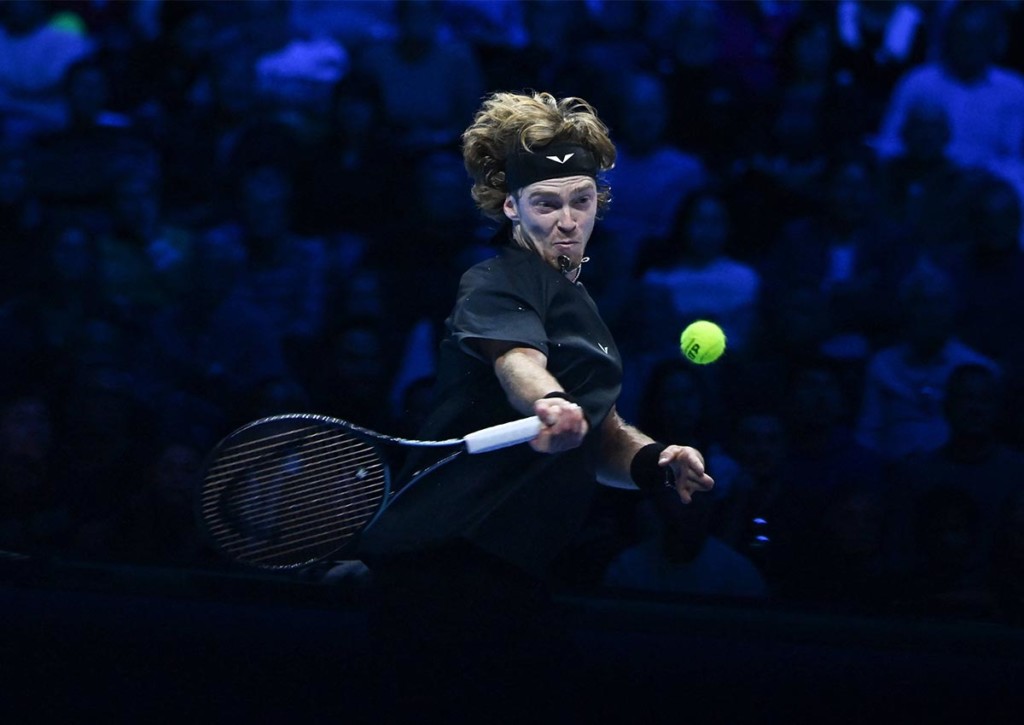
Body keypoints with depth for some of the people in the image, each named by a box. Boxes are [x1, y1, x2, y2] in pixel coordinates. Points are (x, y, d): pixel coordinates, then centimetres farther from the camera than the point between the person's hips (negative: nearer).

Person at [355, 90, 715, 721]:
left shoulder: (574, 300, 20)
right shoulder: (500, 284, -9)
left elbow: (602, 440, 27)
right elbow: (518, 360, -31)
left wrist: (654, 461, 5)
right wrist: (550, 404, -54)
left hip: (512, 574, 9)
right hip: (444, 567, -9)